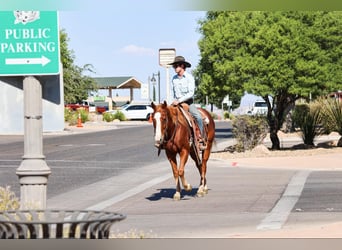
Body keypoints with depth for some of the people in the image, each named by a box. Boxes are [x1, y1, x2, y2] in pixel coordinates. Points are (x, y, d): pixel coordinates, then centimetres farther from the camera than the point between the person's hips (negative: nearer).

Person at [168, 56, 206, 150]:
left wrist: (179, 100, -22)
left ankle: (200, 141, -24)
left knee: (198, 117, -28)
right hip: (177, 103, 5)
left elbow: (191, 93, -14)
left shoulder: (189, 77, -6)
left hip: (188, 103, -5)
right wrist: (175, 101, 3)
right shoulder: (174, 78, 8)